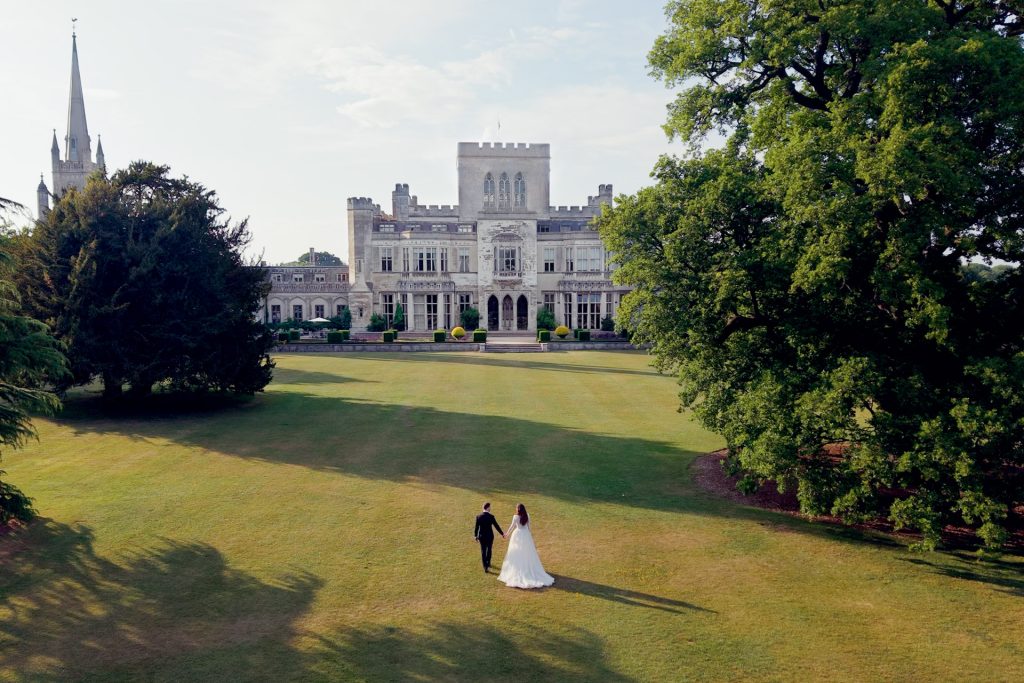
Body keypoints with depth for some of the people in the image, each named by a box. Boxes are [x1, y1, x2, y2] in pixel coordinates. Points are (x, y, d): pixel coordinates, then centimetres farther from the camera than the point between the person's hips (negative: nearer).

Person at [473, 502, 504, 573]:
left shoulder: (478, 516, -10)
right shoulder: (491, 516, -16)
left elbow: (476, 527, -4)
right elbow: (496, 526, -9)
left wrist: (475, 535, 12)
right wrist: (502, 533, 4)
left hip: (481, 536, 1)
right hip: (489, 536, -1)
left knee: (483, 551, 10)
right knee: (489, 550, 22)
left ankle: (485, 567, 10)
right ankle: (488, 563, 36)